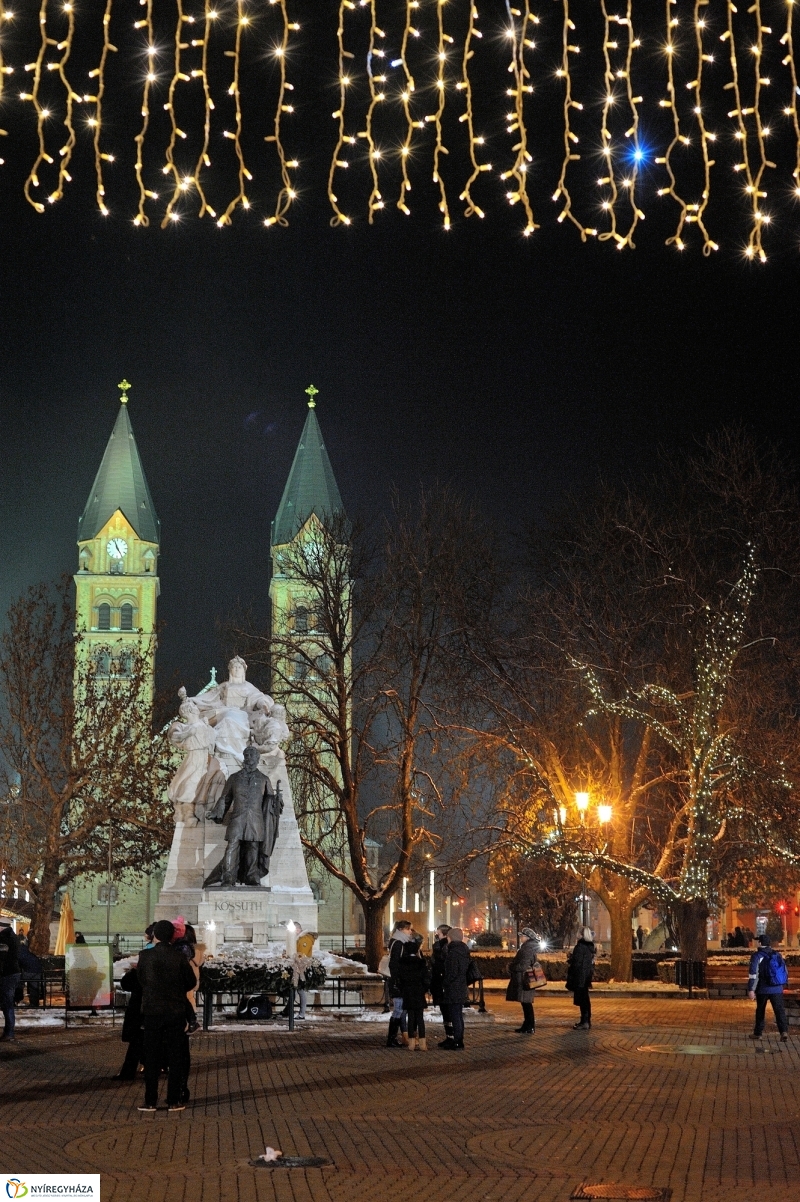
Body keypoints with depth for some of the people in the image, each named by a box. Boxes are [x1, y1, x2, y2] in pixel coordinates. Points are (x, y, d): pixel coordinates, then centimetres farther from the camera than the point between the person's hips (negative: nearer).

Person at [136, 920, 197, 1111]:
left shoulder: (145, 956, -7)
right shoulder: (179, 957, -8)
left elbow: (140, 980, 5)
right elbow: (191, 982, 2)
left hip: (152, 1011, 0)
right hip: (176, 1012, 0)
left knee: (152, 1057, 7)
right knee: (176, 1057, 7)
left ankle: (151, 1101, 7)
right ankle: (174, 1100, 7)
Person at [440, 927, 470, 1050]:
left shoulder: (453, 952, -17)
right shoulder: (463, 951, 12)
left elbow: (452, 972, -21)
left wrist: (445, 983, -8)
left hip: (453, 990, -9)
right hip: (461, 989, 9)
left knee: (455, 1017, -6)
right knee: (458, 1016, 14)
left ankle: (457, 1043, -5)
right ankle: (459, 1041, 19)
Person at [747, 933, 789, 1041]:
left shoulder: (757, 956, -8)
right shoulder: (778, 955, 9)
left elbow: (753, 974, -15)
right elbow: (785, 972, 15)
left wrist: (751, 990, -15)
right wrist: (782, 985, 25)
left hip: (763, 990, -3)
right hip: (777, 990, 3)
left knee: (760, 1011, 12)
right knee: (779, 1011, -1)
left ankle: (758, 1033, 19)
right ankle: (784, 1031, -18)